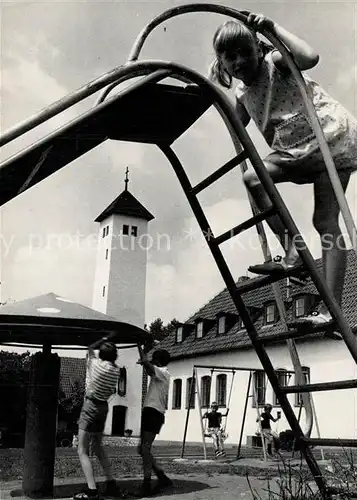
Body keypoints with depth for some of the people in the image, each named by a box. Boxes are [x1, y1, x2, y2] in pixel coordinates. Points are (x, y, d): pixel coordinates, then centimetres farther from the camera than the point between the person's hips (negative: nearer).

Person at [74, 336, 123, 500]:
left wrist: (104, 339, 13)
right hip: (103, 407, 7)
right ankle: (111, 484, 18)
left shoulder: (96, 363, -14)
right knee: (97, 447, 20)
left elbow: (90, 348, 4)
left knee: (82, 451, -5)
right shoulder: (116, 370, -1)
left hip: (91, 405, -6)